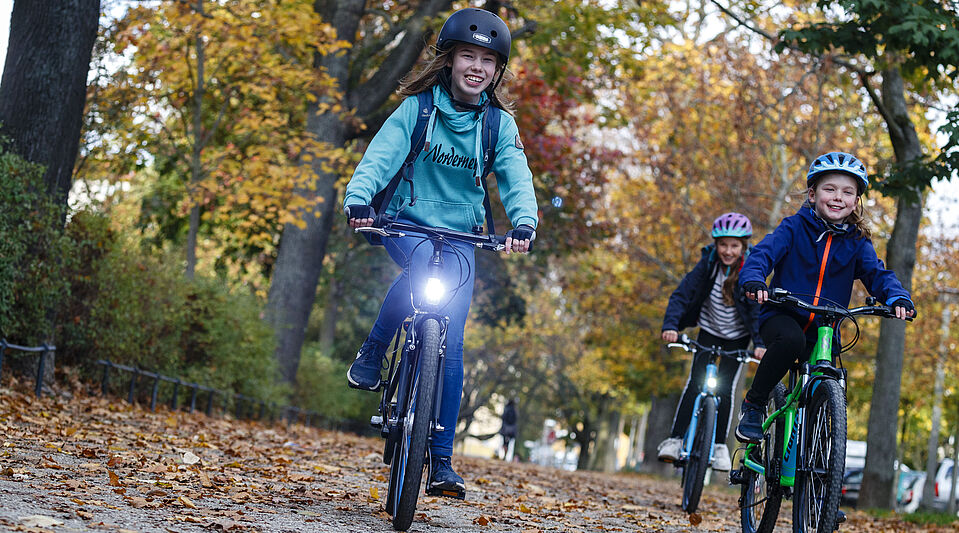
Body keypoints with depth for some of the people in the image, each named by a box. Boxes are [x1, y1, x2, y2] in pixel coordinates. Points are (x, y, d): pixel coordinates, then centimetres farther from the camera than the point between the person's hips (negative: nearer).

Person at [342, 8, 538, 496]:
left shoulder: (499, 123, 1)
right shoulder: (419, 106, -5)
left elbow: (516, 177, -11)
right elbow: (382, 153, -18)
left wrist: (523, 223, -31)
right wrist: (358, 199, -37)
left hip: (460, 237, 2)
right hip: (406, 223, -2)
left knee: (450, 346, -7)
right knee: (424, 267, -38)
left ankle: (441, 460, -1)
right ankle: (372, 353, -14)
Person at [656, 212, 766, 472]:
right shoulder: (708, 263, -18)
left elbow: (757, 308, -24)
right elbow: (682, 294, -21)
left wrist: (759, 343, -37)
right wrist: (670, 326, -36)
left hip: (738, 336, -1)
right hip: (709, 330, 1)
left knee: (725, 387, -8)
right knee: (695, 382, -11)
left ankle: (719, 446, 4)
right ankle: (674, 439, -9)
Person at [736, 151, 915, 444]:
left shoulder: (857, 242, 5)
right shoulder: (794, 228, -4)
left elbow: (877, 273, -6)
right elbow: (764, 252, -17)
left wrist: (898, 298, -28)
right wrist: (753, 280, -40)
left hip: (824, 329, 4)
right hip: (781, 315, -3)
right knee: (791, 340, -36)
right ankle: (753, 404, -17)